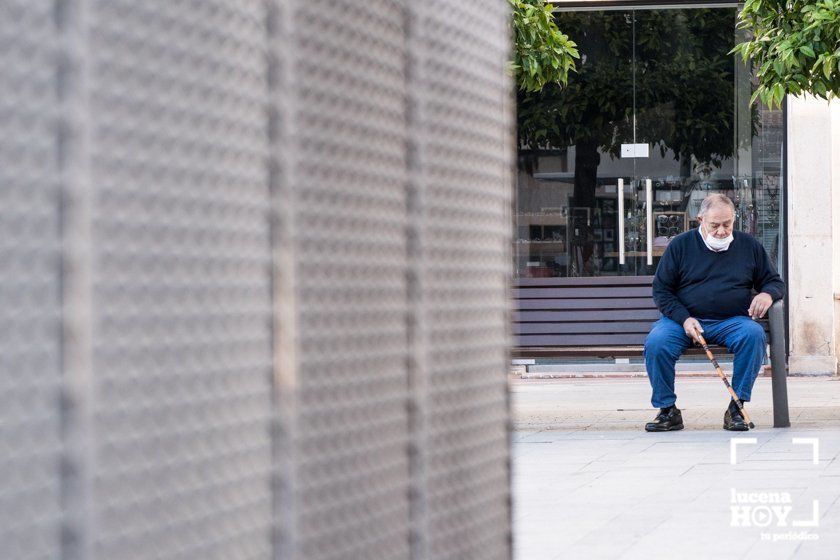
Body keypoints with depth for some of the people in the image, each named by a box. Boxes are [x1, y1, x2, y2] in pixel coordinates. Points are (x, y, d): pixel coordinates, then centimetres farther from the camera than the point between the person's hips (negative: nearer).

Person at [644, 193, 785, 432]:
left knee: (754, 334, -33)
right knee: (656, 342, -30)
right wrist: (684, 319, -10)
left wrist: (767, 294, -8)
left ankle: (736, 407, -24)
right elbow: (661, 289, 6)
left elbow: (775, 282, 19)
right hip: (683, 320, 0)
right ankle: (668, 410, -15)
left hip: (731, 322, 0)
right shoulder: (680, 245, 7)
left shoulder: (749, 245, 12)